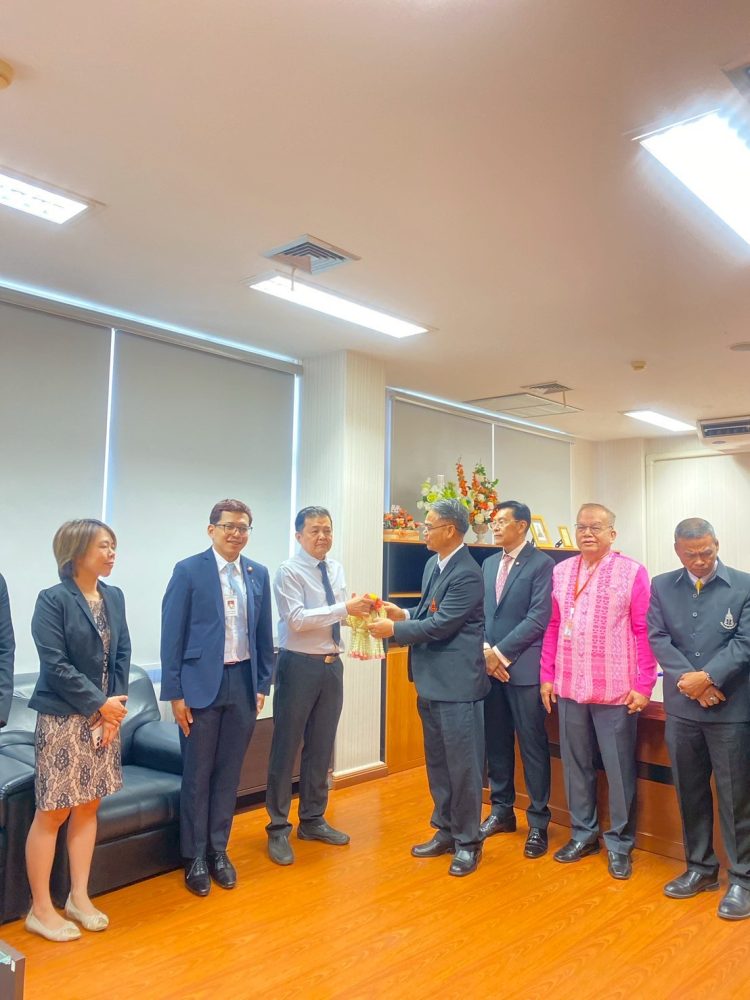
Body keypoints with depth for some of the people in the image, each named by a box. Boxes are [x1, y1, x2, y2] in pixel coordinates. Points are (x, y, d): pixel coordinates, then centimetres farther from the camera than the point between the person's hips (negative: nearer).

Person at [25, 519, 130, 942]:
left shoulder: (114, 597, 6)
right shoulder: (53, 600, -13)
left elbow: (123, 655, 6)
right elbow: (56, 665, -17)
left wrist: (116, 706, -5)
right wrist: (100, 704, -16)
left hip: (105, 717, 6)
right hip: (63, 720, -6)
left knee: (88, 807, 14)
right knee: (53, 813, 4)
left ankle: (79, 898, 28)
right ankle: (41, 909, 19)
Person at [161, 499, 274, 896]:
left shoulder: (259, 574, 6)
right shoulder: (188, 570, -6)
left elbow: (264, 634, 10)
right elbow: (172, 635, -7)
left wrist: (262, 684, 7)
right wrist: (175, 692, -9)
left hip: (243, 683, 4)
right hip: (201, 684, -3)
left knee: (229, 772, 13)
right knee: (197, 774, 8)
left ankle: (218, 850, 28)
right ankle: (195, 856, 24)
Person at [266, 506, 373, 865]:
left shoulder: (336, 569, 9)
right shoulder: (289, 572, -11)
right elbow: (296, 619, -23)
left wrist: (359, 609, -6)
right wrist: (344, 608, -26)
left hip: (332, 664, 6)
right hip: (299, 665, -6)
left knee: (322, 746, 15)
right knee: (286, 746, 3)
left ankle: (313, 820, 31)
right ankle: (278, 829, 17)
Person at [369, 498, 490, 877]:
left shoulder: (467, 574, -19)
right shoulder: (432, 564, 10)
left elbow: (440, 625, -21)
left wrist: (393, 629, -12)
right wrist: (403, 614, -1)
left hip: (457, 684, -9)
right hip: (430, 682, 9)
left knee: (462, 766, 4)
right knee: (437, 763, 19)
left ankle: (468, 841, 21)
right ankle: (445, 831, 34)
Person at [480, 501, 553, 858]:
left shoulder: (541, 564, -7)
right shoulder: (488, 564, 14)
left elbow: (538, 618, -14)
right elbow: (480, 612, 13)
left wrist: (502, 652, -13)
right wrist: (486, 651, -3)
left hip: (524, 667, -6)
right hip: (490, 666, 6)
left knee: (532, 745, 2)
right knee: (496, 742, 13)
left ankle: (538, 822, 16)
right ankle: (501, 811, 29)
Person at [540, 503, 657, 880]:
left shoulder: (632, 572, -6)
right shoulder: (561, 571, 6)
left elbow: (643, 632, -7)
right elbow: (553, 627, 9)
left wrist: (643, 686, -10)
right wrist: (547, 676, 6)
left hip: (616, 690, -4)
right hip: (568, 687, 4)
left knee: (619, 769, 8)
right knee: (575, 764, 15)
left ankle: (619, 843, 25)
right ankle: (583, 833, 32)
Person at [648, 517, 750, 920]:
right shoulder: (661, 587, 4)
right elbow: (657, 639, -3)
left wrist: (707, 678, -19)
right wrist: (690, 681, -14)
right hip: (681, 707, 3)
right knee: (690, 793, 14)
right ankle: (700, 868, 30)